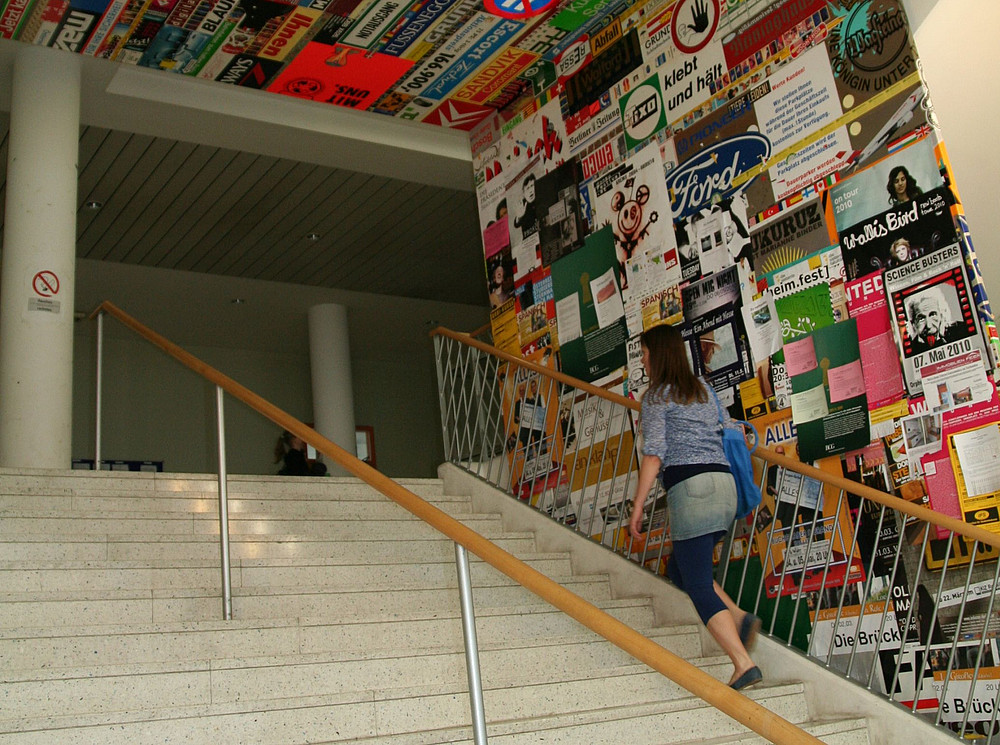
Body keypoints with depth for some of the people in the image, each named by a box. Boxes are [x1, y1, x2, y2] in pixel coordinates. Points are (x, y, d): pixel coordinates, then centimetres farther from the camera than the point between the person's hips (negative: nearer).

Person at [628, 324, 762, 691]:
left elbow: (654, 454, -9)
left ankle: (743, 664, -12)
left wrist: (638, 505, -6)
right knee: (679, 568, 20)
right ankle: (739, 617, 2)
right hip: (724, 482, 8)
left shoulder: (656, 396, 0)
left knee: (698, 585, -5)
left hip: (690, 486, -8)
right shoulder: (703, 389, 21)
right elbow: (727, 429, 28)